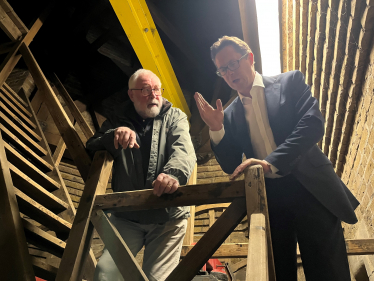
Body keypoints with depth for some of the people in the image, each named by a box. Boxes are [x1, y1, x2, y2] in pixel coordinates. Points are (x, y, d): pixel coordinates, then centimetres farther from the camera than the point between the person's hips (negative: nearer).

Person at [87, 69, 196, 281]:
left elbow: (184, 150, -15)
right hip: (126, 216, 2)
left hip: (168, 216, -1)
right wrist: (113, 135, -17)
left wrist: (174, 173, -39)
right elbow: (91, 148, 5)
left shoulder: (175, 117, 4)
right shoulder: (120, 119, 11)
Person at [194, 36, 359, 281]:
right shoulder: (230, 115, 10)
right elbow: (230, 166, 6)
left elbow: (314, 123, -12)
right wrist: (216, 129, -9)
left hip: (310, 190, -2)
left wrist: (271, 163, -22)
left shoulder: (290, 82, 4)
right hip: (268, 199, 3)